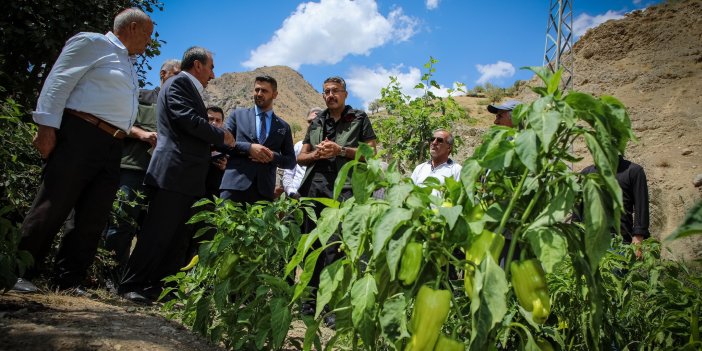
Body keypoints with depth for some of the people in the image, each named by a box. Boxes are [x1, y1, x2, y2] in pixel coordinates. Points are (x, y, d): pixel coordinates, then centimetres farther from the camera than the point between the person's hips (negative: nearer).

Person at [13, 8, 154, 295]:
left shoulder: (127, 63, 25)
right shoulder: (92, 42, 1)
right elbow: (58, 82, -9)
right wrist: (47, 127, -17)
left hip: (111, 146, 8)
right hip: (80, 135, -8)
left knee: (93, 217, 4)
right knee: (52, 207, -6)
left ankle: (69, 280, 10)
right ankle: (21, 273, 4)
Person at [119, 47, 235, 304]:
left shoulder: (188, 87, 25)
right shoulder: (179, 83, -4)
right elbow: (189, 120, -17)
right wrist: (222, 136, -6)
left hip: (187, 177, 10)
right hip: (173, 173, -10)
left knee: (179, 238, 9)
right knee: (158, 233, -6)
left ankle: (159, 288, 15)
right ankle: (131, 286, 3)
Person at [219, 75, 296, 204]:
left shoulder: (283, 127, 16)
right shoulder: (238, 115, 13)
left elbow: (291, 161, 14)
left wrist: (273, 156, -6)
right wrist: (249, 147, -11)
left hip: (264, 189, 1)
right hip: (235, 183, -1)